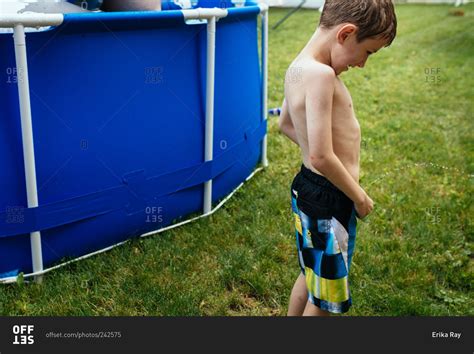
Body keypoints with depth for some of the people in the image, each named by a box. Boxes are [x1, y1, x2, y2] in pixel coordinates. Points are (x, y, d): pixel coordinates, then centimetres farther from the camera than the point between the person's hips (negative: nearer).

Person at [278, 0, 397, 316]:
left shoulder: (298, 67, 4)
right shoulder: (321, 74, -26)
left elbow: (285, 124, 19)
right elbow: (321, 157, -29)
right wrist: (359, 196, -14)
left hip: (307, 185, 10)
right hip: (329, 198, -10)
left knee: (311, 275, 28)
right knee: (325, 295, 10)